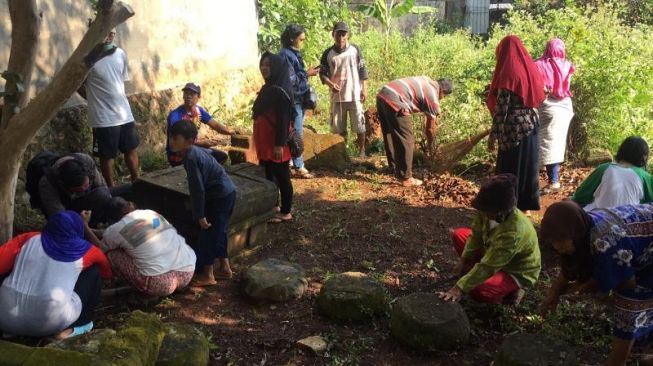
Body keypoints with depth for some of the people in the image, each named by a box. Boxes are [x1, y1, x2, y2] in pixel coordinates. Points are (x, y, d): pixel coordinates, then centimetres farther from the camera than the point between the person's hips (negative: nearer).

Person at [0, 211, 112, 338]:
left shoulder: (28, 239, 8)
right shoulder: (84, 251, 6)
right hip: (49, 324, -3)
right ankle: (73, 327, 13)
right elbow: (107, 273, 24)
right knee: (94, 271, 13)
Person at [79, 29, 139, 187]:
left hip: (125, 113, 5)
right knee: (107, 156, 8)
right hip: (103, 118, -5)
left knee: (131, 149, 15)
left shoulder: (121, 54, 3)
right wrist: (95, 100, 0)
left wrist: (115, 100, 10)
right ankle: (112, 189, 22)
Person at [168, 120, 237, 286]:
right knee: (218, 231, 18)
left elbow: (198, 188, -21)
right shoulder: (195, 151, 8)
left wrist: (200, 215, -17)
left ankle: (207, 275, 9)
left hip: (220, 196, -9)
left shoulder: (190, 157, -21)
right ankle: (224, 267, 28)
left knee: (208, 233, 0)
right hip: (226, 192, 9)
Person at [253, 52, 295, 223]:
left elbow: (283, 119, -21)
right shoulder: (268, 87, 11)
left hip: (276, 142, -10)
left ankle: (286, 212, 12)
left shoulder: (281, 91, -18)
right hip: (266, 141, 10)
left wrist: (279, 144, -22)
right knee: (269, 175, 18)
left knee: (282, 176, 1)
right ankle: (273, 206, 31)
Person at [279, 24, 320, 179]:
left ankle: (293, 163, 22)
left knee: (296, 132, 14)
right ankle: (298, 167, 0)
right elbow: (289, 79, -21)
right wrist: (307, 74, -16)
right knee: (297, 133, -6)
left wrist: (307, 72, 9)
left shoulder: (294, 53, 15)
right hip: (293, 100, -10)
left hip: (299, 98, 10)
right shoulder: (285, 55, -16)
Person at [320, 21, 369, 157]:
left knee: (359, 124, 2)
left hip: (355, 94, -1)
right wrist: (331, 84, -16)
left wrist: (364, 89, -1)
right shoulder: (328, 53, 2)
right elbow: (322, 73, 3)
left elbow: (362, 71, 5)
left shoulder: (355, 50, 1)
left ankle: (362, 151, 15)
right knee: (339, 126, 7)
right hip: (337, 95, 1)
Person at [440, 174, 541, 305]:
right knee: (458, 235, 1)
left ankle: (512, 289, 0)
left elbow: (488, 266, -39)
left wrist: (460, 287, -39)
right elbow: (476, 235, -3)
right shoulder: (490, 211, -22)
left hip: (518, 271, -7)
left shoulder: (514, 232, -41)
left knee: (479, 292, -29)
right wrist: (464, 261, -7)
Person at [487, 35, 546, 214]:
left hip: (513, 127, -7)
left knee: (510, 168, 3)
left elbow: (501, 108, -17)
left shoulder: (508, 73, -14)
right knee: (527, 165, 14)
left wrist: (494, 135, -14)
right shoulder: (530, 69, 7)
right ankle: (525, 206, 23)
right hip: (531, 124, 7)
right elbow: (539, 97, 14)